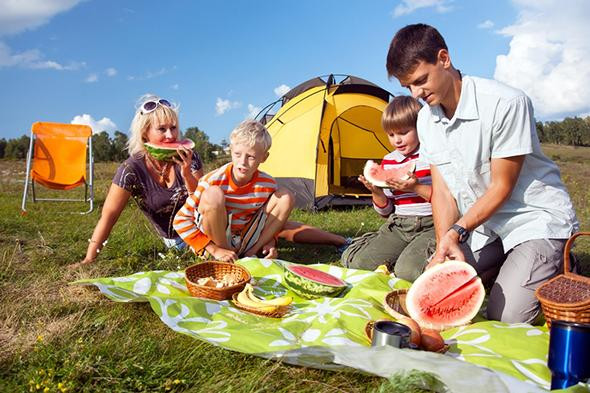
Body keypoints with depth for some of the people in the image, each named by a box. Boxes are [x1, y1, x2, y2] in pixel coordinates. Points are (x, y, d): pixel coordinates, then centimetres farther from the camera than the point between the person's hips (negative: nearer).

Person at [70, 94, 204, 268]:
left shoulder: (188, 157, -12)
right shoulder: (132, 169, -18)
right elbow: (109, 215, -18)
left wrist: (186, 173, -29)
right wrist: (89, 259, -22)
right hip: (176, 240, -3)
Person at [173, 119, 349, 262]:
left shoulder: (268, 184, -11)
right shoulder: (213, 181, -22)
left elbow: (269, 217, 8)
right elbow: (180, 220, -17)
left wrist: (269, 242, -12)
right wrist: (214, 250, -21)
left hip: (245, 238, 4)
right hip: (215, 239, -4)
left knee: (285, 197, -8)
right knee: (213, 194, -33)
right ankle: (222, 253, -15)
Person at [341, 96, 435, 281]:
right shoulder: (388, 161, 10)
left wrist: (416, 188, -21)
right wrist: (376, 192, -8)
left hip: (430, 225, -5)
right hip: (397, 226, 5)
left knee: (408, 271, -29)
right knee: (359, 262, -12)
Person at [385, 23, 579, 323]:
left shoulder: (506, 103, -24)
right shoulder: (426, 119, -3)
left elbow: (502, 187, -18)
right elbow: (442, 190, -2)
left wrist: (458, 232, -21)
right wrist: (444, 243, -16)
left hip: (537, 219, -6)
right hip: (481, 223, 6)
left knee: (506, 316, -16)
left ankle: (554, 266, 12)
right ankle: (505, 265, 17)